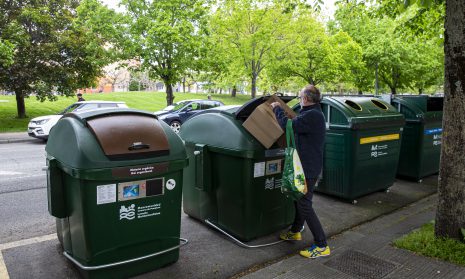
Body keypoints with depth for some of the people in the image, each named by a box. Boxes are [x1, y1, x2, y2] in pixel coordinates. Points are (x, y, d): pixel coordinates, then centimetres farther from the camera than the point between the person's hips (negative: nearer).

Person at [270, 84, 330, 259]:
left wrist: (277, 109, -8)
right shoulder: (313, 113, 13)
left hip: (308, 168, -11)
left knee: (304, 205, -6)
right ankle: (295, 231, 41)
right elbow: (297, 123, 17)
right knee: (299, 200, 23)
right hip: (306, 166, 11)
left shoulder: (312, 115, -23)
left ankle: (321, 246, 2)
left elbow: (288, 125, -24)